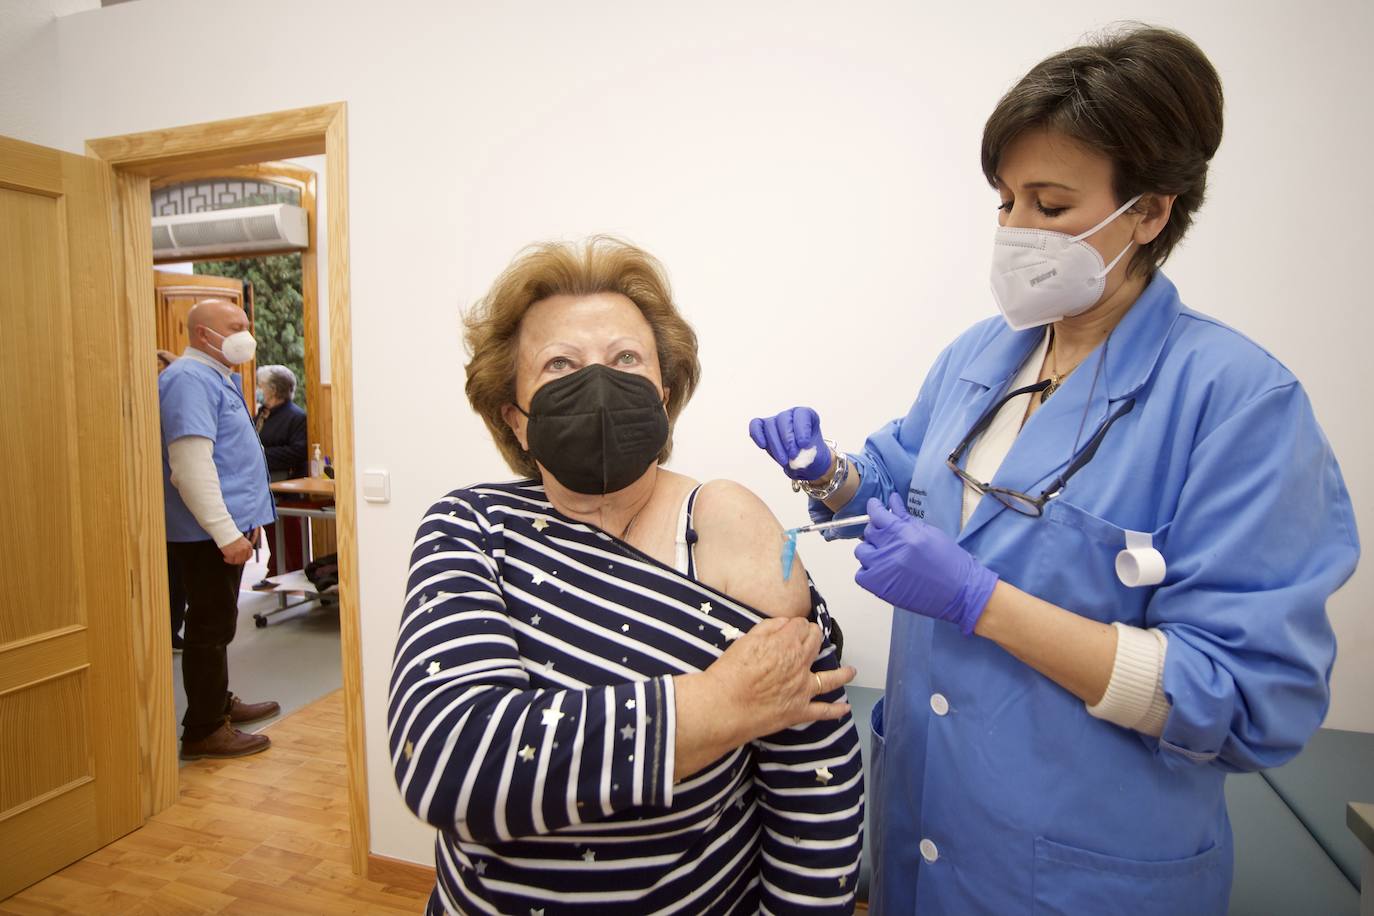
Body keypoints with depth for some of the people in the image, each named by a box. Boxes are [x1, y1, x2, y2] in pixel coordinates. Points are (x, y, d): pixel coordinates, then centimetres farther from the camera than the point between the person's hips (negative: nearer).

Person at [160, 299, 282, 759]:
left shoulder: (216, 377, 16)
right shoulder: (190, 379, -17)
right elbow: (191, 463, -26)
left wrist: (240, 523, 22)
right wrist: (226, 532, -27)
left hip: (227, 527, 10)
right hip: (209, 533, -10)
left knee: (218, 623, 20)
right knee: (210, 627, -1)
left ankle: (219, 703, 33)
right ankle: (204, 730, 9)